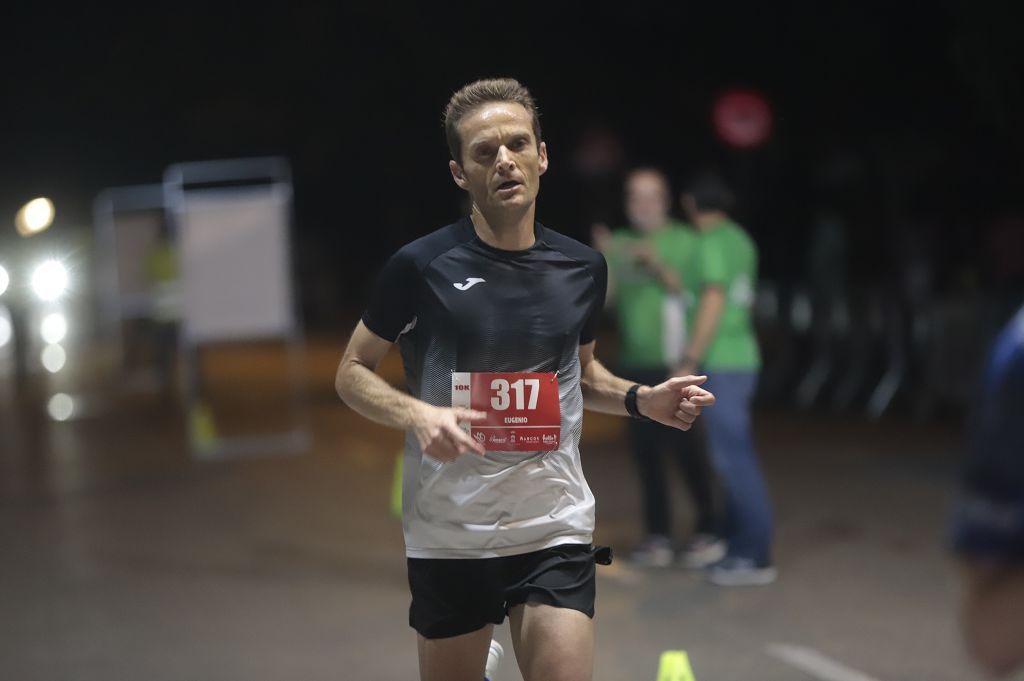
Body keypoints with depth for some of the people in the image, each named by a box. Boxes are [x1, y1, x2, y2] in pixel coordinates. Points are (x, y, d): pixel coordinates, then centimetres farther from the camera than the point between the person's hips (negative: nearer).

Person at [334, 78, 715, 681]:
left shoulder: (583, 267, 3)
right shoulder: (420, 266, -8)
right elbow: (352, 372, 0)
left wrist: (642, 400, 2)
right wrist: (416, 414, -18)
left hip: (556, 529, 2)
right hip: (448, 535, -2)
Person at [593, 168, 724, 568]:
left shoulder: (684, 241, -1)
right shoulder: (618, 244, 8)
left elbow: (693, 292, -10)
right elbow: (603, 296, -2)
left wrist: (657, 265, -22)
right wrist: (603, 262, -19)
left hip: (675, 364, -4)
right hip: (636, 366, 4)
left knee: (686, 448, -6)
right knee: (645, 450, 4)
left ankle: (708, 531, 3)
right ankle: (658, 535, 10)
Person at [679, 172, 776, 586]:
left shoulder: (713, 243, -12)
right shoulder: (738, 240, 14)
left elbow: (713, 302, -20)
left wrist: (690, 362, -19)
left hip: (722, 364, -10)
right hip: (741, 357, 10)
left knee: (733, 457, -8)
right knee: (734, 455, 14)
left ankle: (755, 558, -8)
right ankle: (739, 543, 20)